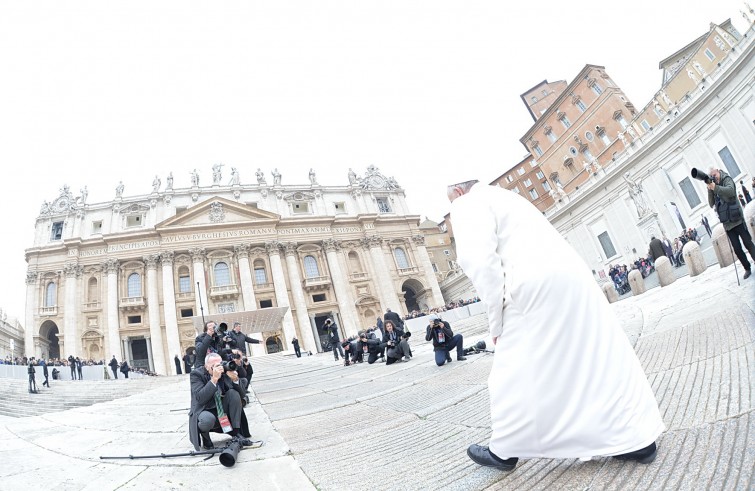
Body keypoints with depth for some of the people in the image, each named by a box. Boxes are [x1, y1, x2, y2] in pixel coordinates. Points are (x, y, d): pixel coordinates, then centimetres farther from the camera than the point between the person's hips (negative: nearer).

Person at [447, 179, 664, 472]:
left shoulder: (468, 204, 3)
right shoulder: (504, 197, 31)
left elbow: (479, 258, -13)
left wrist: (496, 321, -7)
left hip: (536, 286, -9)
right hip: (573, 278, 9)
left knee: (513, 373, 4)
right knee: (600, 360, 14)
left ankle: (505, 452, 18)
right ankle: (637, 439, 21)